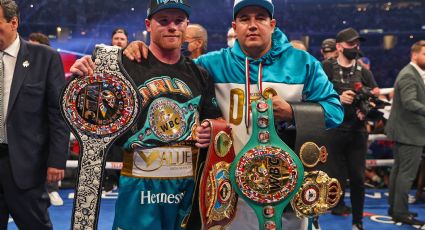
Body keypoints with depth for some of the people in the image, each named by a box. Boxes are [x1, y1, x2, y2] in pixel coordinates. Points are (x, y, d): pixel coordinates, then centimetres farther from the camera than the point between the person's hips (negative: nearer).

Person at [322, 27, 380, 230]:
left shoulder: (364, 72, 11)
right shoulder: (326, 68, 1)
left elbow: (378, 97, 10)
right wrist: (337, 99, -22)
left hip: (358, 131, 3)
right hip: (333, 130, -3)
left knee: (358, 177, 8)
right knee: (336, 176, -1)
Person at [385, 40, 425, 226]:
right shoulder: (409, 75, -17)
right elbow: (410, 102, -28)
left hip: (405, 131, 11)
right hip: (410, 132, -11)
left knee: (399, 170, 15)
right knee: (407, 173, -5)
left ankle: (394, 207, 24)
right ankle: (401, 212, 2)